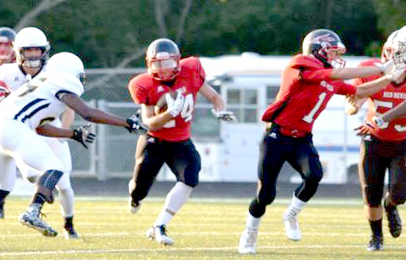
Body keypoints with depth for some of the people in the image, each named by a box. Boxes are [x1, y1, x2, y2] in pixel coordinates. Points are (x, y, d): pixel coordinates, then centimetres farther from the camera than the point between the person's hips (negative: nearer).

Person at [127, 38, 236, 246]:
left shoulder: (190, 72, -10)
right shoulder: (146, 86, -16)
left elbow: (214, 97, 4)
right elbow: (150, 123, -18)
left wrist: (220, 111, -17)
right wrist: (170, 113, -35)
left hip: (181, 142, 2)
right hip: (154, 142, -2)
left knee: (189, 180, -22)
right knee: (139, 189, 2)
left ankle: (158, 228, -15)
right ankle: (135, 194, 45)